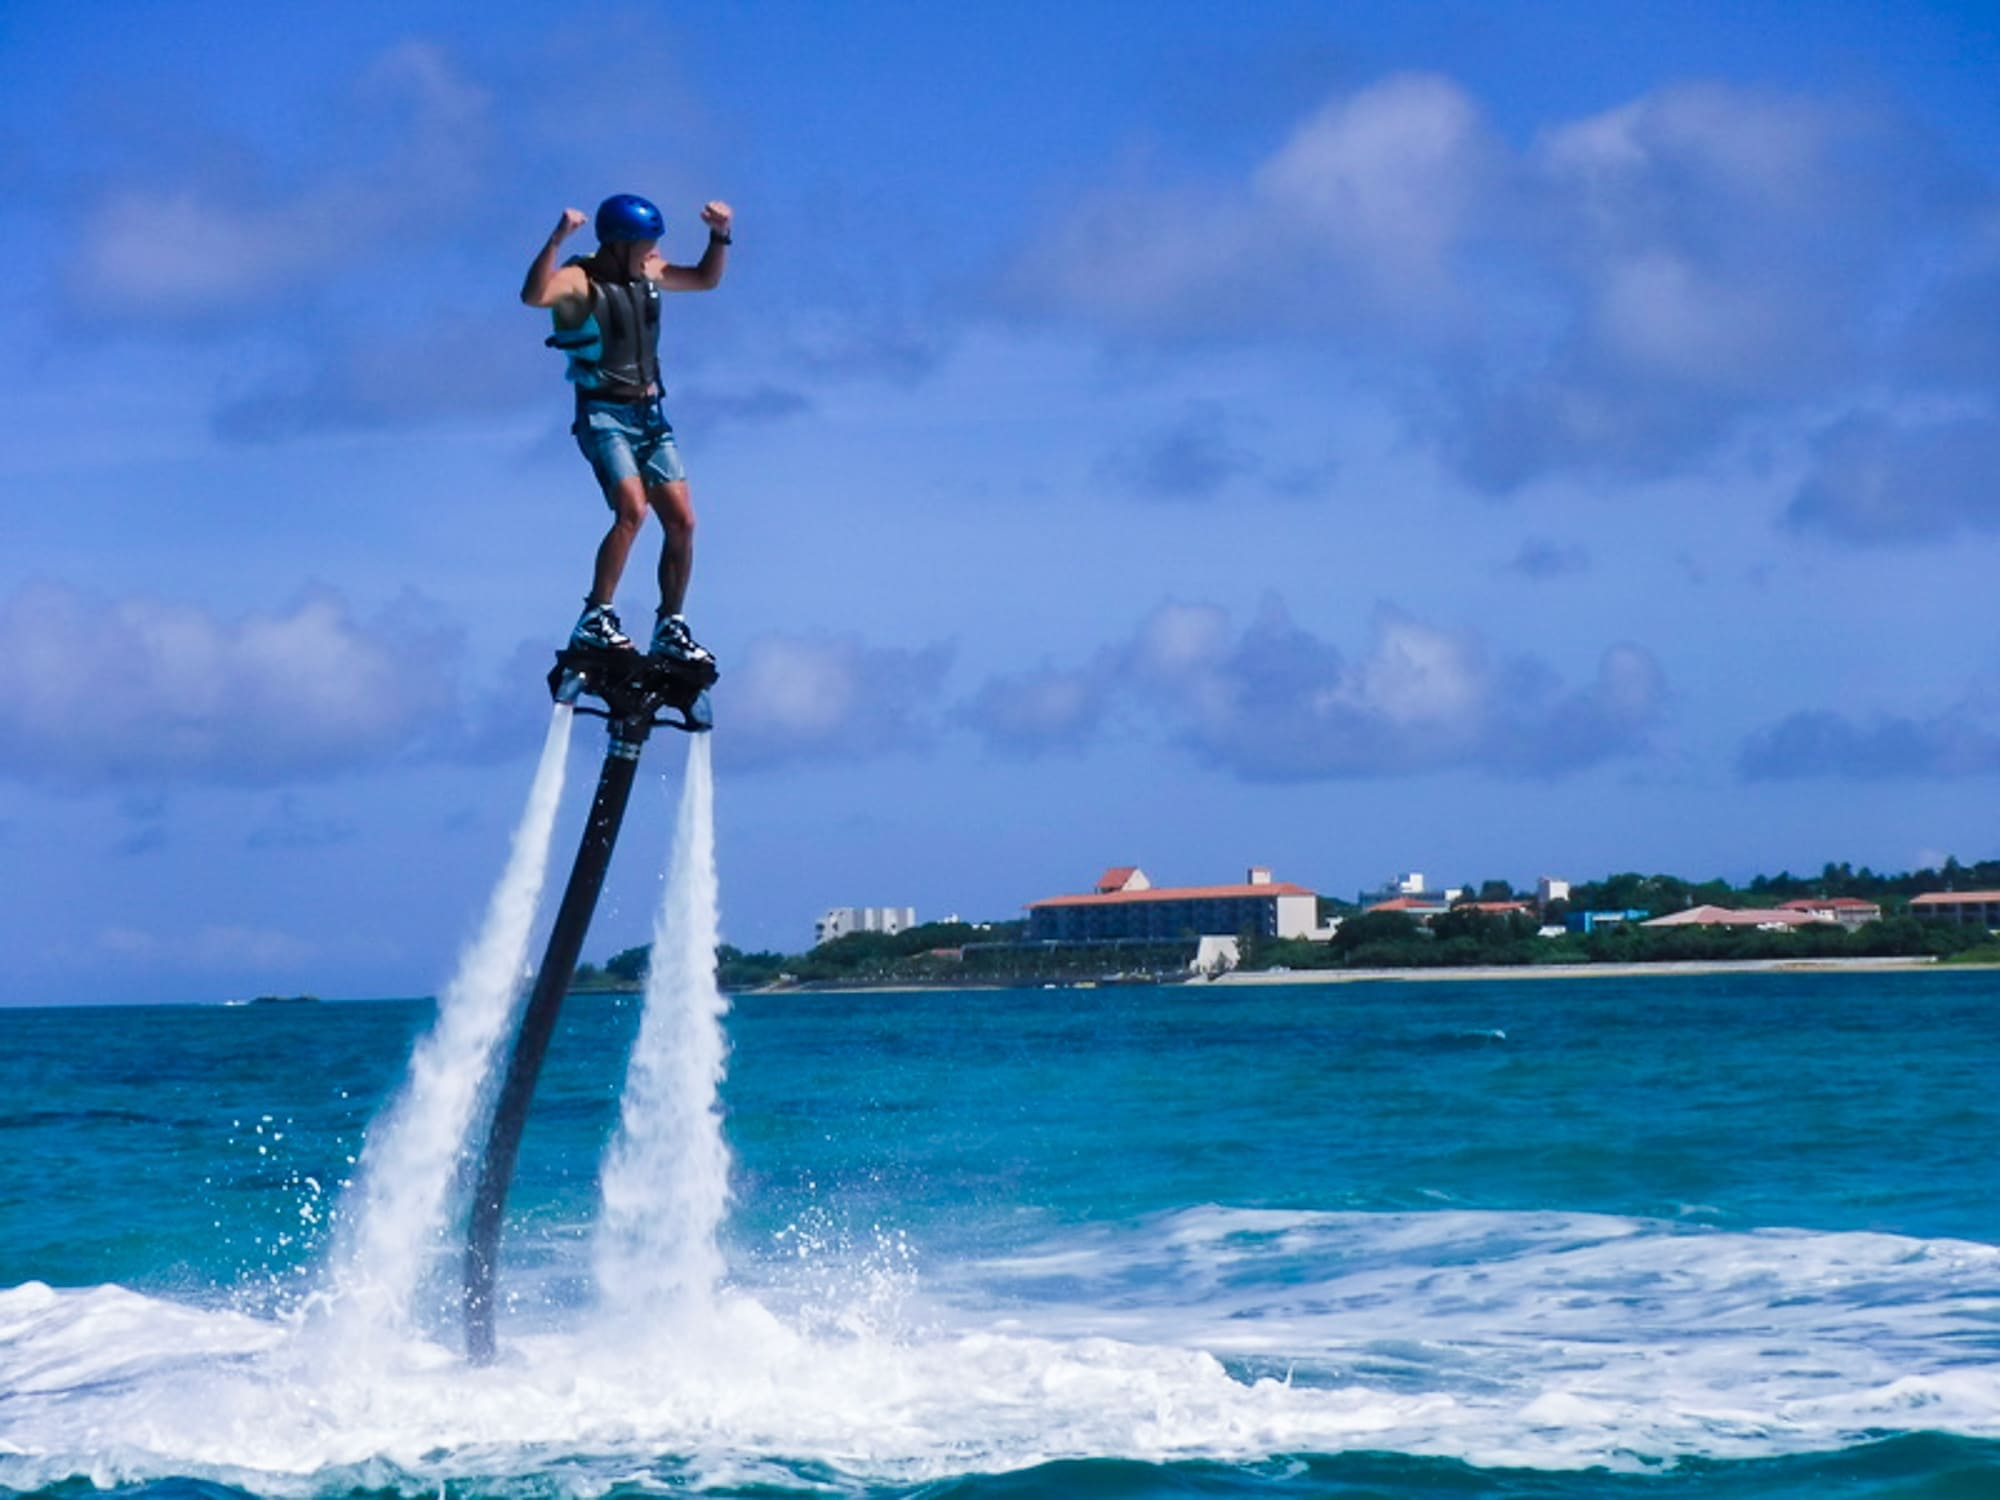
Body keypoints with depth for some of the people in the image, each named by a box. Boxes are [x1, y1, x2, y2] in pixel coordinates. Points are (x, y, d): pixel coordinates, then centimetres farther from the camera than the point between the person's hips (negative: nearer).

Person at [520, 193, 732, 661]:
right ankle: (594, 619, -16)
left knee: (681, 522, 0)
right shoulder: (580, 280, -12)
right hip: (603, 415, -7)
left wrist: (720, 236, 7)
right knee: (632, 510, -25)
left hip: (649, 414, 7)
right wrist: (557, 240, -45)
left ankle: (671, 628, 13)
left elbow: (705, 279, 24)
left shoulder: (646, 273, 9)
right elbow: (534, 295, -34)